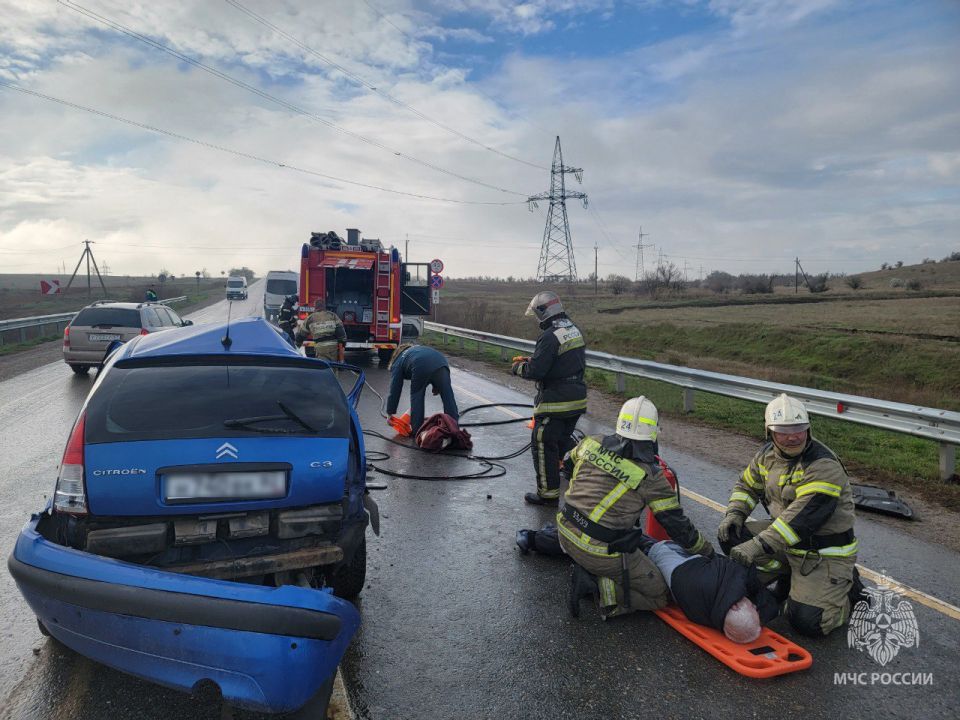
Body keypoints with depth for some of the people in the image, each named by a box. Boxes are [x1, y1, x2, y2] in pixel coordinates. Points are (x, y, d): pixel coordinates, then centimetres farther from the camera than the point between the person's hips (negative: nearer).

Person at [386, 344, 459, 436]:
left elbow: (395, 389, 27)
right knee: (448, 397, 8)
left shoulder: (397, 363, 30)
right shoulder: (418, 348, 44)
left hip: (421, 368, -3)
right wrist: (436, 385, 25)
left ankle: (417, 431, 18)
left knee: (416, 398, 16)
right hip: (441, 362, 4)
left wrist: (390, 413, 32)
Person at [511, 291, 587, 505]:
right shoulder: (575, 331, 8)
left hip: (555, 402, -8)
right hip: (577, 399, 9)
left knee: (543, 445, 2)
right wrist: (531, 361, 14)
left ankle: (548, 493, 8)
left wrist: (518, 368, -1)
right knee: (564, 440, 25)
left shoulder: (550, 336, -21)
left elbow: (535, 372, -22)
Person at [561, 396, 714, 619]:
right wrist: (709, 552, 13)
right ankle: (602, 586, -9)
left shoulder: (591, 444, -1)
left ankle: (588, 573, 7)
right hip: (603, 552, -6)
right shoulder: (651, 477, -13)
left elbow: (568, 466, 21)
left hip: (566, 532, 6)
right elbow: (678, 526, -4)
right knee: (659, 596, 10)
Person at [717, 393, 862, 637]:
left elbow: (801, 518, -33)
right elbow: (747, 486, 15)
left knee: (807, 621, -17)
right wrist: (734, 514, -6)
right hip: (785, 536, 7)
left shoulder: (824, 466, -24)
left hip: (824, 551, -7)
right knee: (732, 537, -10)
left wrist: (759, 546, -38)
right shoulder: (768, 454, 0)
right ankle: (789, 576, 6)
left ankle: (847, 586, 13)